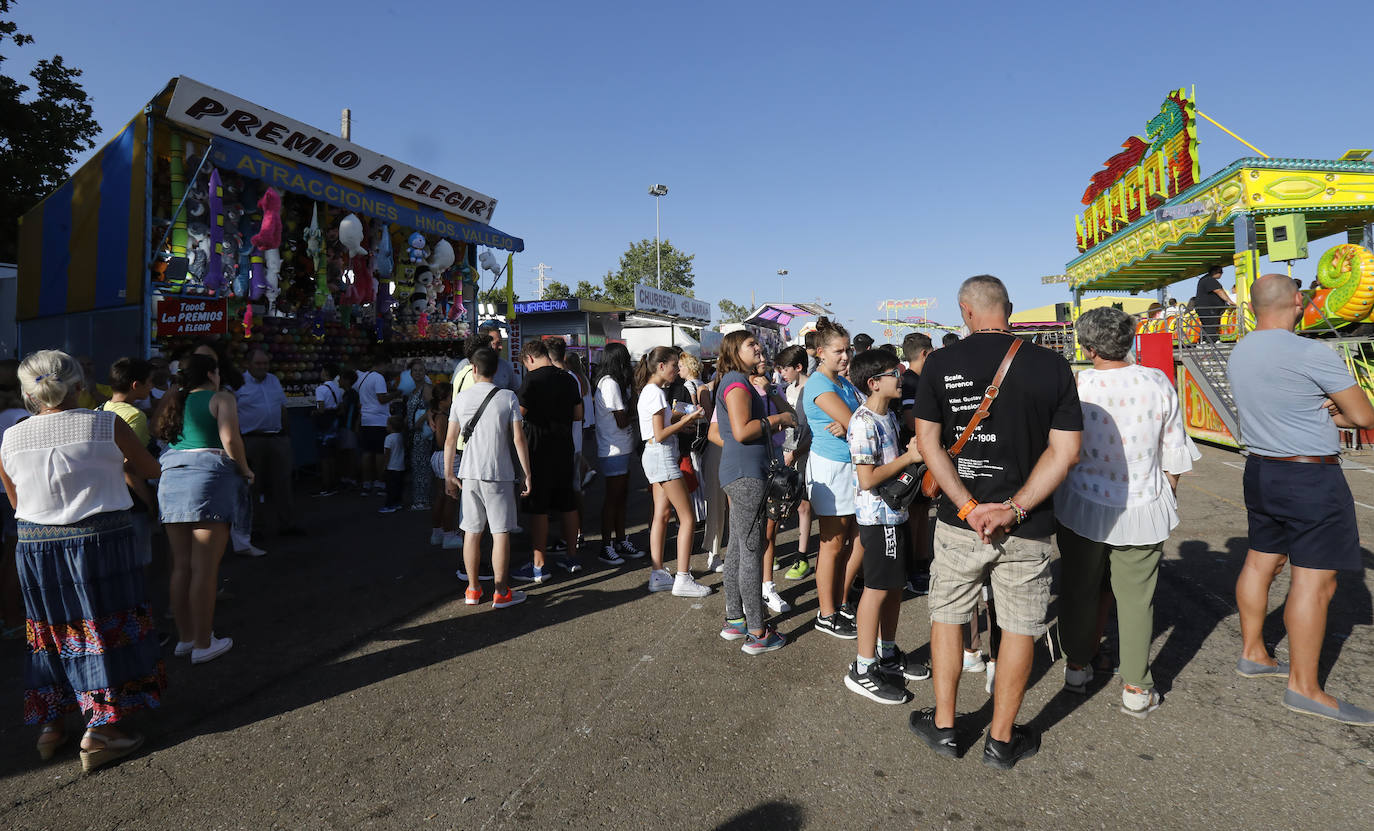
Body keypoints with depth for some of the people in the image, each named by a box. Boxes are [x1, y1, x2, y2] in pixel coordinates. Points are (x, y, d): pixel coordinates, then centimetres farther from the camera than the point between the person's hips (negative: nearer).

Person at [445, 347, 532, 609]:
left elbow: (450, 439, 4)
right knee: (500, 533, 2)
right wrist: (527, 473, -1)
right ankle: (501, 593, 7)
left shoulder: (461, 398, 3)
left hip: (468, 474, 3)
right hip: (499, 474, -3)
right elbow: (518, 439, -8)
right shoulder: (507, 397, -5)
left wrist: (448, 474, 12)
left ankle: (473, 589, 21)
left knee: (472, 532, 11)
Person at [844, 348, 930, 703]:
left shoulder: (889, 415, 12)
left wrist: (913, 449, 5)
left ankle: (888, 654, 32)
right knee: (878, 589, -2)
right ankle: (863, 670, 9)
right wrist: (908, 457, -19)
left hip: (895, 511, 10)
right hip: (878, 515, -10)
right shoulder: (864, 423, -19)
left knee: (895, 585, 17)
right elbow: (867, 478, -23)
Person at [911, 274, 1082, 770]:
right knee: (1019, 627, 14)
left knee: (947, 617, 16)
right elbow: (1066, 451, -8)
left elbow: (928, 442, -9)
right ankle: (1002, 740, 27)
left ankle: (943, 727, 28)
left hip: (959, 522, 0)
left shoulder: (940, 363, -6)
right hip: (1027, 527, 0)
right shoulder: (1052, 365, -5)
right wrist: (1015, 509, -11)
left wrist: (969, 506, -10)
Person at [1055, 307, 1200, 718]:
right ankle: (1136, 689, 18)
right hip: (1142, 510, 1)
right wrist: (1167, 497, 16)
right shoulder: (1159, 383, -6)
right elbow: (1175, 456, 1)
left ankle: (1077, 668, 31)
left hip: (1083, 507, -1)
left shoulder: (1076, 386, -14)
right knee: (1136, 597, 10)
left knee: (1079, 589, 15)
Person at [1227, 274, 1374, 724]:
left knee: (1261, 561, 16)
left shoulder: (1240, 353, 6)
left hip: (1261, 468, 8)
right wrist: (1332, 412, 7)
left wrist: (1320, 411, 0)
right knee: (1315, 581, -2)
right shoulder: (1312, 353, -18)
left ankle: (1252, 653, 28)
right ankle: (1304, 687, 5)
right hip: (1311, 478, -8)